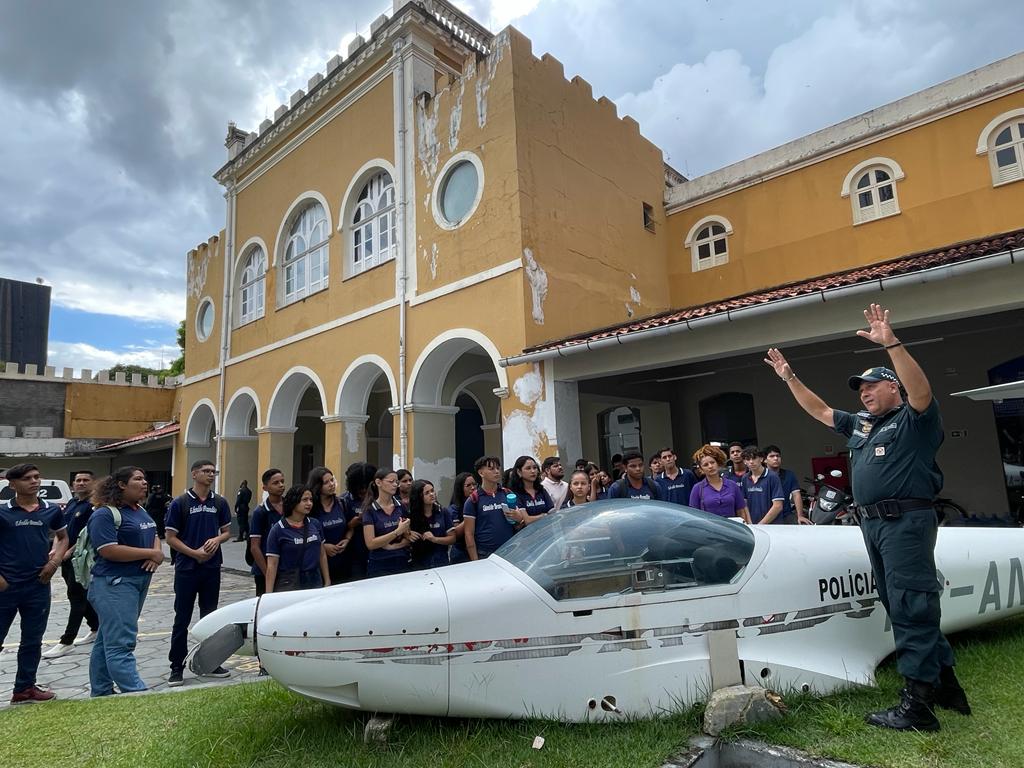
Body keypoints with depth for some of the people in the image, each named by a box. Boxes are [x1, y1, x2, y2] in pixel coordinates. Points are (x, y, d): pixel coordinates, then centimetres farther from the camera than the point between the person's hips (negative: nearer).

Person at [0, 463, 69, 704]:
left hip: (39, 587, 3)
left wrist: (55, 561, 1)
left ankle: (25, 689, 28)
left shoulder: (52, 510, 2)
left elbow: (63, 537, 17)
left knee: (32, 641, 14)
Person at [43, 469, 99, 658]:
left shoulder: (94, 506, -13)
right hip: (67, 558, 9)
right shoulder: (71, 503, 13)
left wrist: (70, 551, -17)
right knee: (83, 596, 16)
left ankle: (67, 642, 1)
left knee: (76, 598, -4)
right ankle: (96, 629, 28)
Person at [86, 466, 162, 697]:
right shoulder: (105, 514, -13)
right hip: (114, 585, -9)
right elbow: (109, 550, -21)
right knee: (120, 644, -8)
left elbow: (154, 536, 18)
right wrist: (151, 553, -16)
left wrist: (158, 553, -5)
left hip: (140, 582, 9)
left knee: (108, 640, 17)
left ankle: (100, 693, 25)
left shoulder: (140, 511, 13)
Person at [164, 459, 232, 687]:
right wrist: (195, 553, -15)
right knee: (182, 619, 5)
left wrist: (217, 540, -11)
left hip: (212, 568, 3)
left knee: (210, 617, 12)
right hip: (186, 568, -3)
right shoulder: (180, 503, -6)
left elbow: (227, 531, 10)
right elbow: (171, 538, -5)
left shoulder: (220, 502, 3)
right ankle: (177, 668, 17)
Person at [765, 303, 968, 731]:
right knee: (900, 605, 14)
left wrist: (891, 343, -34)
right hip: (873, 523, 9)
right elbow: (819, 411, 27)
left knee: (911, 606, -8)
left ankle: (918, 703, -3)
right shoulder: (859, 424, 19)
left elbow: (921, 390, -23)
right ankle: (945, 685, 27)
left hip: (907, 521, -9)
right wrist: (789, 377, 22)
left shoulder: (914, 418, -3)